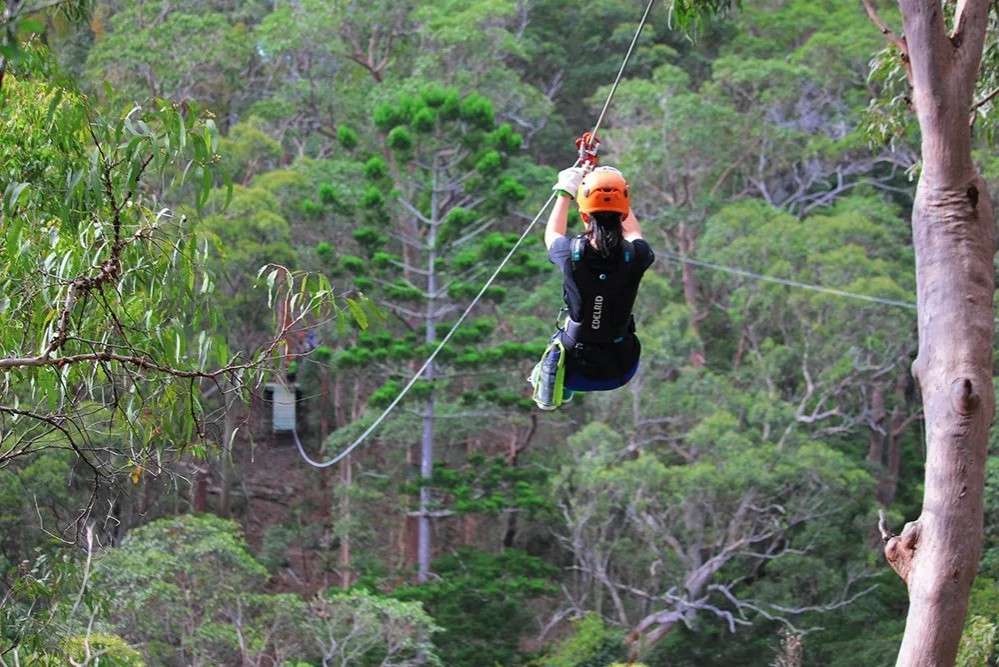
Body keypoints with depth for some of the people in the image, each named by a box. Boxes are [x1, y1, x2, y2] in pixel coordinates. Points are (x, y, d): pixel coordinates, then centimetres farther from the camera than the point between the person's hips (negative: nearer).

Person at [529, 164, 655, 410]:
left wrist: (565, 193, 17)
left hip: (576, 371, -1)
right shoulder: (635, 256, -21)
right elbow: (633, 234, 8)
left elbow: (551, 235, 4)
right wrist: (618, 188, 19)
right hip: (621, 371, 1)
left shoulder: (572, 253, -24)